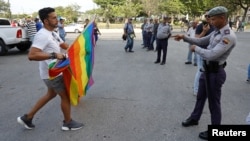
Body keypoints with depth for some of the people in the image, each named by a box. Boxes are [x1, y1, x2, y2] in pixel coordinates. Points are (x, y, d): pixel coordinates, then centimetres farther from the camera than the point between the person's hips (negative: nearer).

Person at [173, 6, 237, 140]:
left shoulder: (229, 36, -23)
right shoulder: (216, 32, 5)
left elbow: (212, 55, -31)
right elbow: (201, 41, 16)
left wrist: (196, 49, -15)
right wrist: (184, 37, 5)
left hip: (215, 72, -9)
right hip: (207, 70, 9)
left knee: (213, 102, 6)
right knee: (200, 96, 23)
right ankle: (194, 118, 44)